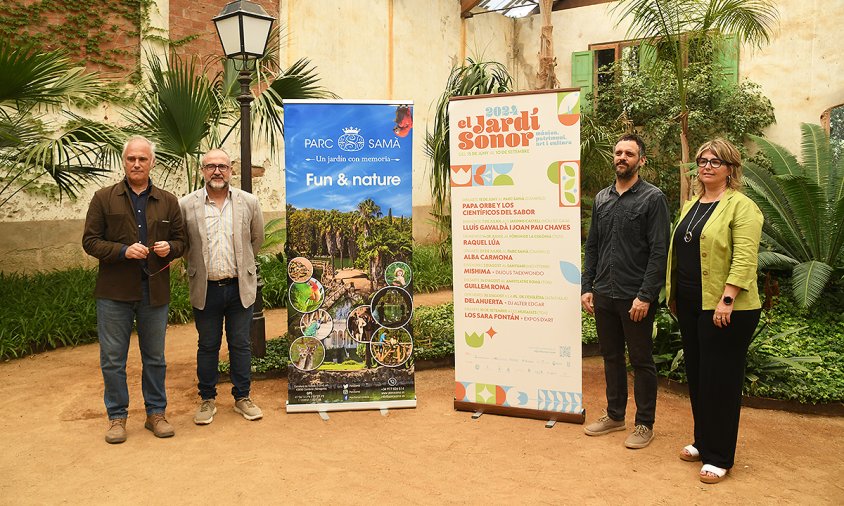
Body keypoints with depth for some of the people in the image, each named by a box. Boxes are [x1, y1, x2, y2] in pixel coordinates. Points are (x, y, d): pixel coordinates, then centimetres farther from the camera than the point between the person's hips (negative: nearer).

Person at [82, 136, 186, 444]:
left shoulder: (168, 201, 8)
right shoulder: (104, 198, 2)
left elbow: (180, 241, 11)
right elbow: (90, 240, -1)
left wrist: (169, 248, -12)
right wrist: (123, 250, -17)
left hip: (155, 291, 2)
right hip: (115, 291, -1)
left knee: (155, 358, 12)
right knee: (113, 358, 6)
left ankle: (156, 413, 25)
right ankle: (117, 416, 21)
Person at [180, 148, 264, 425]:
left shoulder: (249, 202, 0)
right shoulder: (186, 205, -4)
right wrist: (200, 266, 8)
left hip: (240, 286, 1)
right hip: (205, 288, -1)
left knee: (240, 345, 10)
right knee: (207, 346, 10)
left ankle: (242, 397, 24)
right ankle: (207, 400, 25)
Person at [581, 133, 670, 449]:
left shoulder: (652, 198, -6)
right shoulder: (601, 198, 11)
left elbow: (659, 251, -12)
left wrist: (645, 295, -17)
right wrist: (587, 287, 7)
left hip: (635, 297, -5)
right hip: (603, 295, 6)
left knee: (641, 361, 6)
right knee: (611, 357, 16)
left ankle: (644, 424, 20)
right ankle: (615, 415, 31)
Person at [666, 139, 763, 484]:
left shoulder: (741, 206, -10)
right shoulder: (691, 206, 14)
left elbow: (745, 259, -19)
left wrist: (727, 300, -25)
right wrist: (673, 294, 17)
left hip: (723, 309, -8)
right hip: (690, 306, 8)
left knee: (720, 380, 1)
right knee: (696, 374, 15)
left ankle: (719, 457, 14)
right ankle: (702, 441, 31)